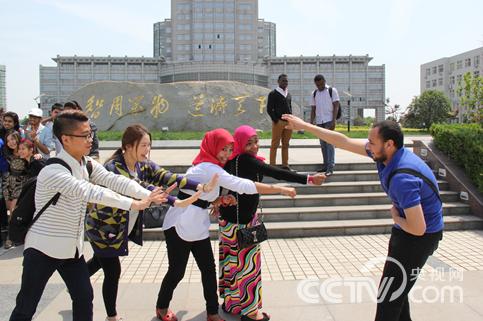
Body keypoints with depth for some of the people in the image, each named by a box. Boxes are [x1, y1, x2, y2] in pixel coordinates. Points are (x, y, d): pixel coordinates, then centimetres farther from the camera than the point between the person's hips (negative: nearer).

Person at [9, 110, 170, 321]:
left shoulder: (88, 164, -2)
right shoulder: (53, 171, -26)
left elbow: (114, 180, -15)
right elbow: (90, 192, -36)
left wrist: (149, 195, -29)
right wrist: (134, 204, -38)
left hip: (72, 247, 7)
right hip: (43, 248, -6)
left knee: (84, 297, 11)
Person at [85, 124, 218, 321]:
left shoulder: (144, 165, -8)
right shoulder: (113, 168, -29)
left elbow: (165, 177, -22)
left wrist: (200, 187, -38)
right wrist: (175, 202, -53)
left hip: (122, 228, 8)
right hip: (102, 228, -7)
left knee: (100, 261, 27)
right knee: (113, 271, -1)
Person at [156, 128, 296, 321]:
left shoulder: (208, 166, 9)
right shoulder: (209, 168, -22)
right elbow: (243, 185, -29)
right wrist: (280, 189, -26)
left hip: (197, 225, 9)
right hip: (179, 225, -9)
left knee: (208, 268, 6)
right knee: (177, 270, 6)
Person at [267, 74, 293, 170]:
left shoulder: (289, 94, 17)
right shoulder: (273, 93, -1)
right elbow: (269, 109, -5)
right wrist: (276, 120, -11)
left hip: (288, 122, 6)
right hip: (278, 122, -6)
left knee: (286, 145, 8)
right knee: (275, 145, -3)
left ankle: (285, 165, 13)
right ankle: (272, 166, 0)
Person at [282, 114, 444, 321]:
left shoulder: (402, 178, -33)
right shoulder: (386, 153, -7)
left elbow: (418, 229, -33)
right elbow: (343, 142, -1)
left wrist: (396, 218, -12)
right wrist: (304, 126, 1)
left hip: (419, 236, -9)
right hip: (404, 231, 9)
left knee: (389, 298, -4)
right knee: (396, 289, 21)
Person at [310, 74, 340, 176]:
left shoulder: (332, 90, 0)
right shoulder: (314, 93, 13)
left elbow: (336, 106, -5)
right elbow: (313, 109, 14)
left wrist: (333, 121, -14)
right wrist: (311, 122, 5)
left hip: (329, 121, -5)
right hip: (319, 122, 5)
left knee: (329, 143, -9)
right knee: (323, 144, 8)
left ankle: (330, 167, -10)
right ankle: (325, 165, 15)